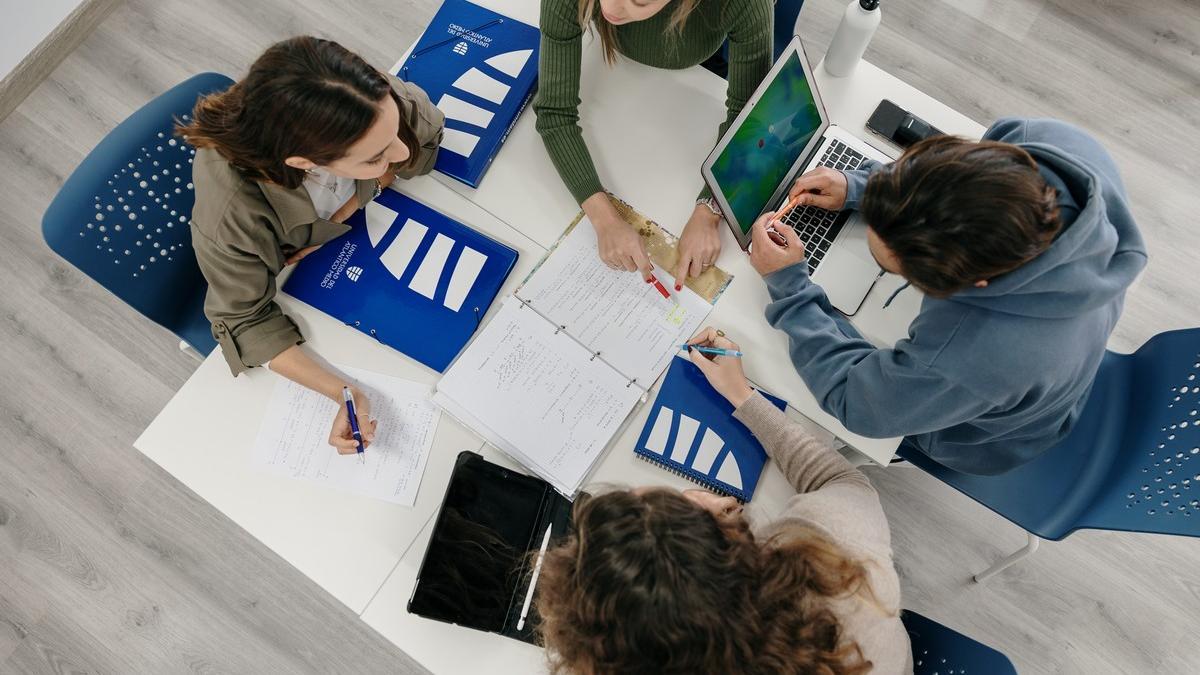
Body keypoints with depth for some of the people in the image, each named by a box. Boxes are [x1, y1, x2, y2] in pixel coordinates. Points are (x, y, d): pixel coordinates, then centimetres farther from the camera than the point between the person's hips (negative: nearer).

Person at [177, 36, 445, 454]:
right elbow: (245, 319, -30)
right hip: (280, 279, -2)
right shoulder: (231, 219, -46)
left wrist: (341, 215, -26)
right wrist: (343, 393, -44)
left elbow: (424, 138, -16)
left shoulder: (371, 101, -39)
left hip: (351, 229, 3)